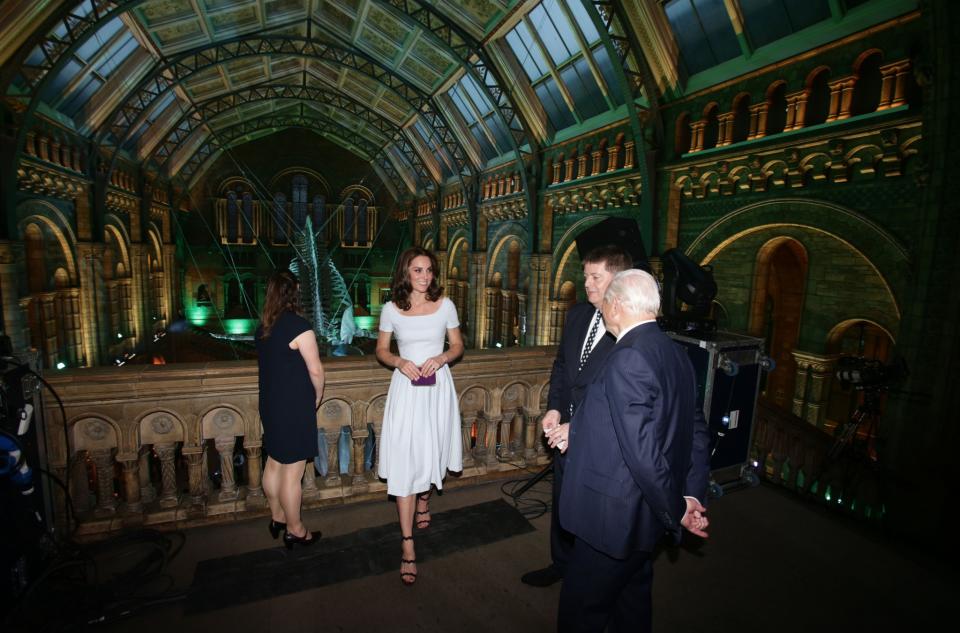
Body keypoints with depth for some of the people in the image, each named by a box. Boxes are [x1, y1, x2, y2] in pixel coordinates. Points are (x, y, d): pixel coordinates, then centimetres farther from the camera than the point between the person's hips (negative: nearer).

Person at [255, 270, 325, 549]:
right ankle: (295, 530, 19)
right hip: (294, 408, -8)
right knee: (292, 472, 4)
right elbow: (315, 370, -19)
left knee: (273, 464, 21)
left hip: (270, 404, 8)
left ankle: (277, 518, 38)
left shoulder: (263, 327, 5)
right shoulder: (298, 325, -20)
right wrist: (318, 397, -1)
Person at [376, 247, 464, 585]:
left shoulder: (445, 305, -1)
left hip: (438, 387, 2)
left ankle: (424, 499, 51)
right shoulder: (391, 309, -3)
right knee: (405, 461, -2)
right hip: (406, 388, -1)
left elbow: (458, 345, 7)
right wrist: (399, 362, -13)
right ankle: (407, 546, 8)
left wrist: (441, 358, -13)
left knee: (432, 451, 17)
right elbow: (381, 350, 7)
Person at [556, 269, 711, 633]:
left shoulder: (627, 359, -26)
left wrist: (676, 510, -13)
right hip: (645, 515, 9)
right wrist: (692, 496, 6)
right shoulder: (676, 354, 3)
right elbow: (697, 432, 8)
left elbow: (642, 450, -28)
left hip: (615, 517, -9)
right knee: (632, 604, 27)